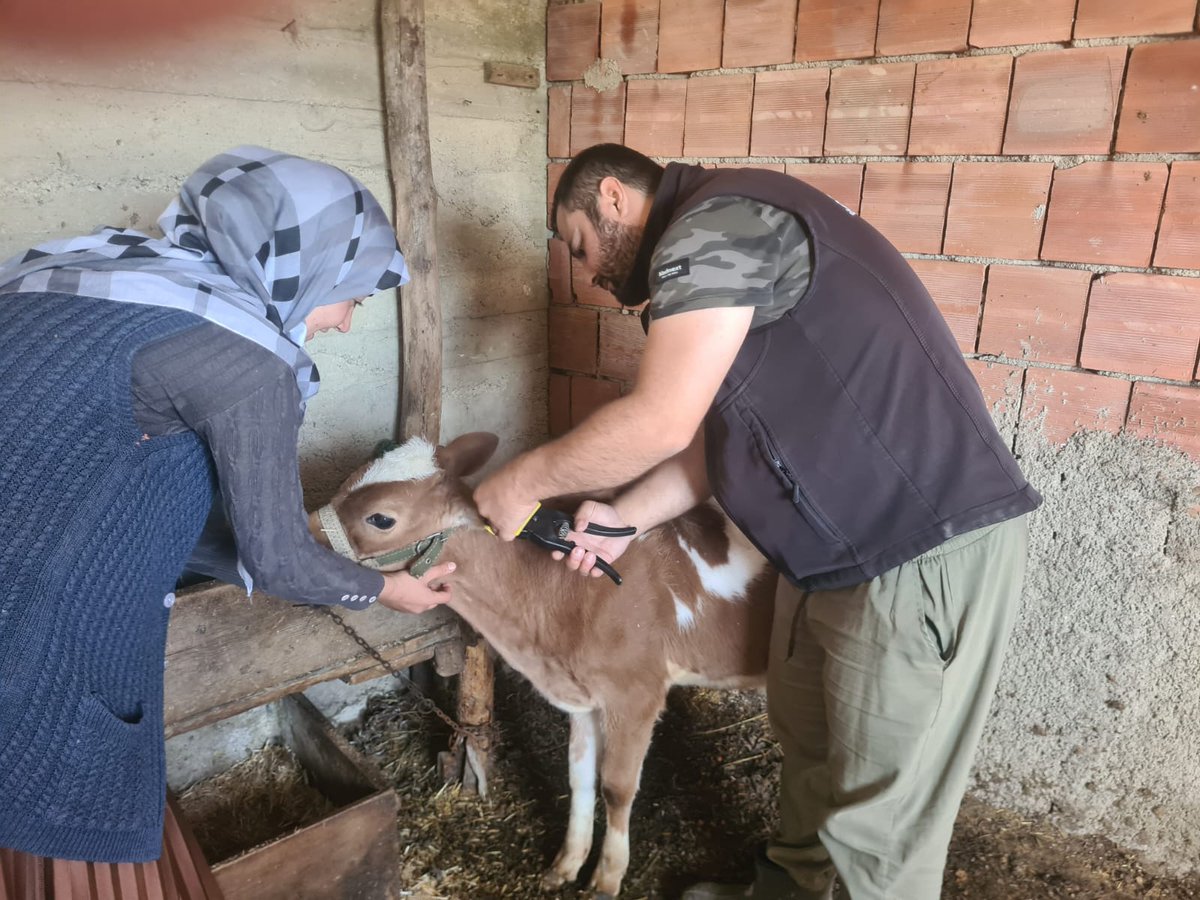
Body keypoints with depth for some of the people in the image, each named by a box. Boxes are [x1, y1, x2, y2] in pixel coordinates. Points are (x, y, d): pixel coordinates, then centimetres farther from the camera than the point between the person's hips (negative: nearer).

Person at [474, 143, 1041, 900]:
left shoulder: (713, 225, -14)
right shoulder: (715, 250, 18)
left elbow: (660, 423, -21)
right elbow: (719, 431, 15)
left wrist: (523, 484, -7)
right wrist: (625, 519, 7)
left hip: (928, 548, -10)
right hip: (840, 542, 10)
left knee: (879, 808, 4)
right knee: (807, 738, 22)